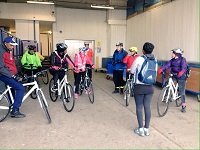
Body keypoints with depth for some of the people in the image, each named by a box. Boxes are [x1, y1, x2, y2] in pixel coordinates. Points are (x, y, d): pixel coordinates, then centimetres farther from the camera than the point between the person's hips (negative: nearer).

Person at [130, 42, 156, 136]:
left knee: (139, 107, 8)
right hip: (150, 87, 4)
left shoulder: (139, 59, -13)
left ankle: (141, 129, 13)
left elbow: (132, 71, -2)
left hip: (139, 87, -4)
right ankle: (147, 129, 20)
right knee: (147, 107, 12)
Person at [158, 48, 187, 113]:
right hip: (173, 75, 5)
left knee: (182, 92, 0)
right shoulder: (172, 60, 2)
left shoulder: (182, 59, -12)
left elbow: (184, 67, -28)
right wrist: (161, 69, -30)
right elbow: (167, 65, -11)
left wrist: (182, 72, -50)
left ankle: (183, 106, 15)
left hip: (181, 77, -5)